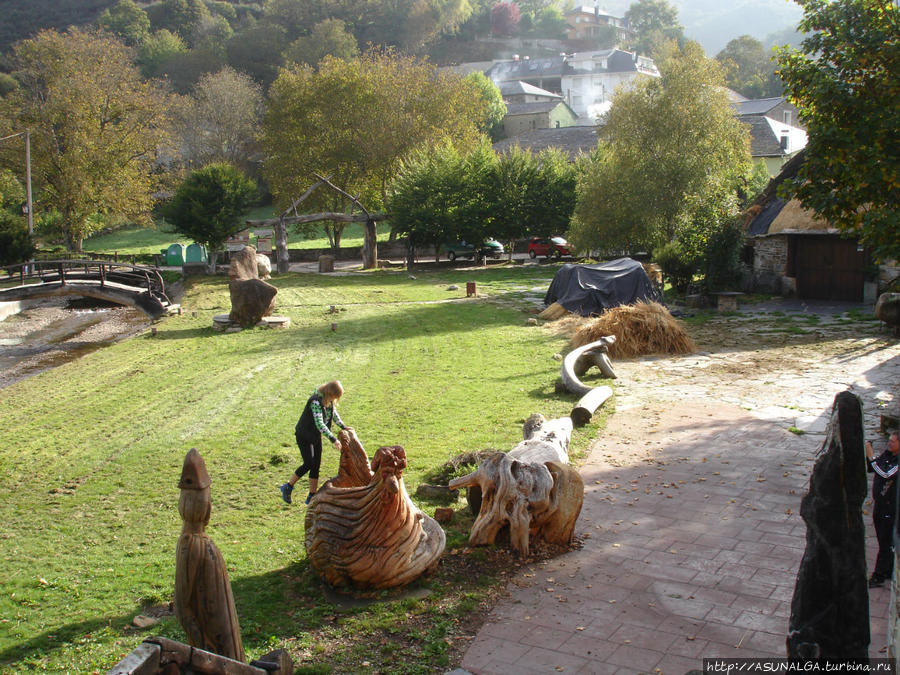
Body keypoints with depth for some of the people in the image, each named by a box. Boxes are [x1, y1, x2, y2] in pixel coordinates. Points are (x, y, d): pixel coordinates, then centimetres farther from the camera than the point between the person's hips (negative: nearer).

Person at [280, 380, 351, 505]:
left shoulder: (329, 400, -2)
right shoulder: (316, 402, -29)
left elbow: (334, 413, 17)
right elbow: (319, 424, -34)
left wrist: (343, 427, 11)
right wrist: (333, 439, -37)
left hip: (316, 436, 8)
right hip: (304, 435, -8)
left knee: (316, 465, 7)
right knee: (309, 464, -13)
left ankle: (312, 497, 14)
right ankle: (288, 487, 5)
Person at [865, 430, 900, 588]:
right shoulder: (887, 454, 2)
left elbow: (886, 474, -32)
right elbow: (870, 468, 9)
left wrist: (871, 456, -28)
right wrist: (866, 455, -8)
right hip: (878, 504, 8)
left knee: (886, 543, 2)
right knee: (884, 541, 19)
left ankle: (879, 576, 10)